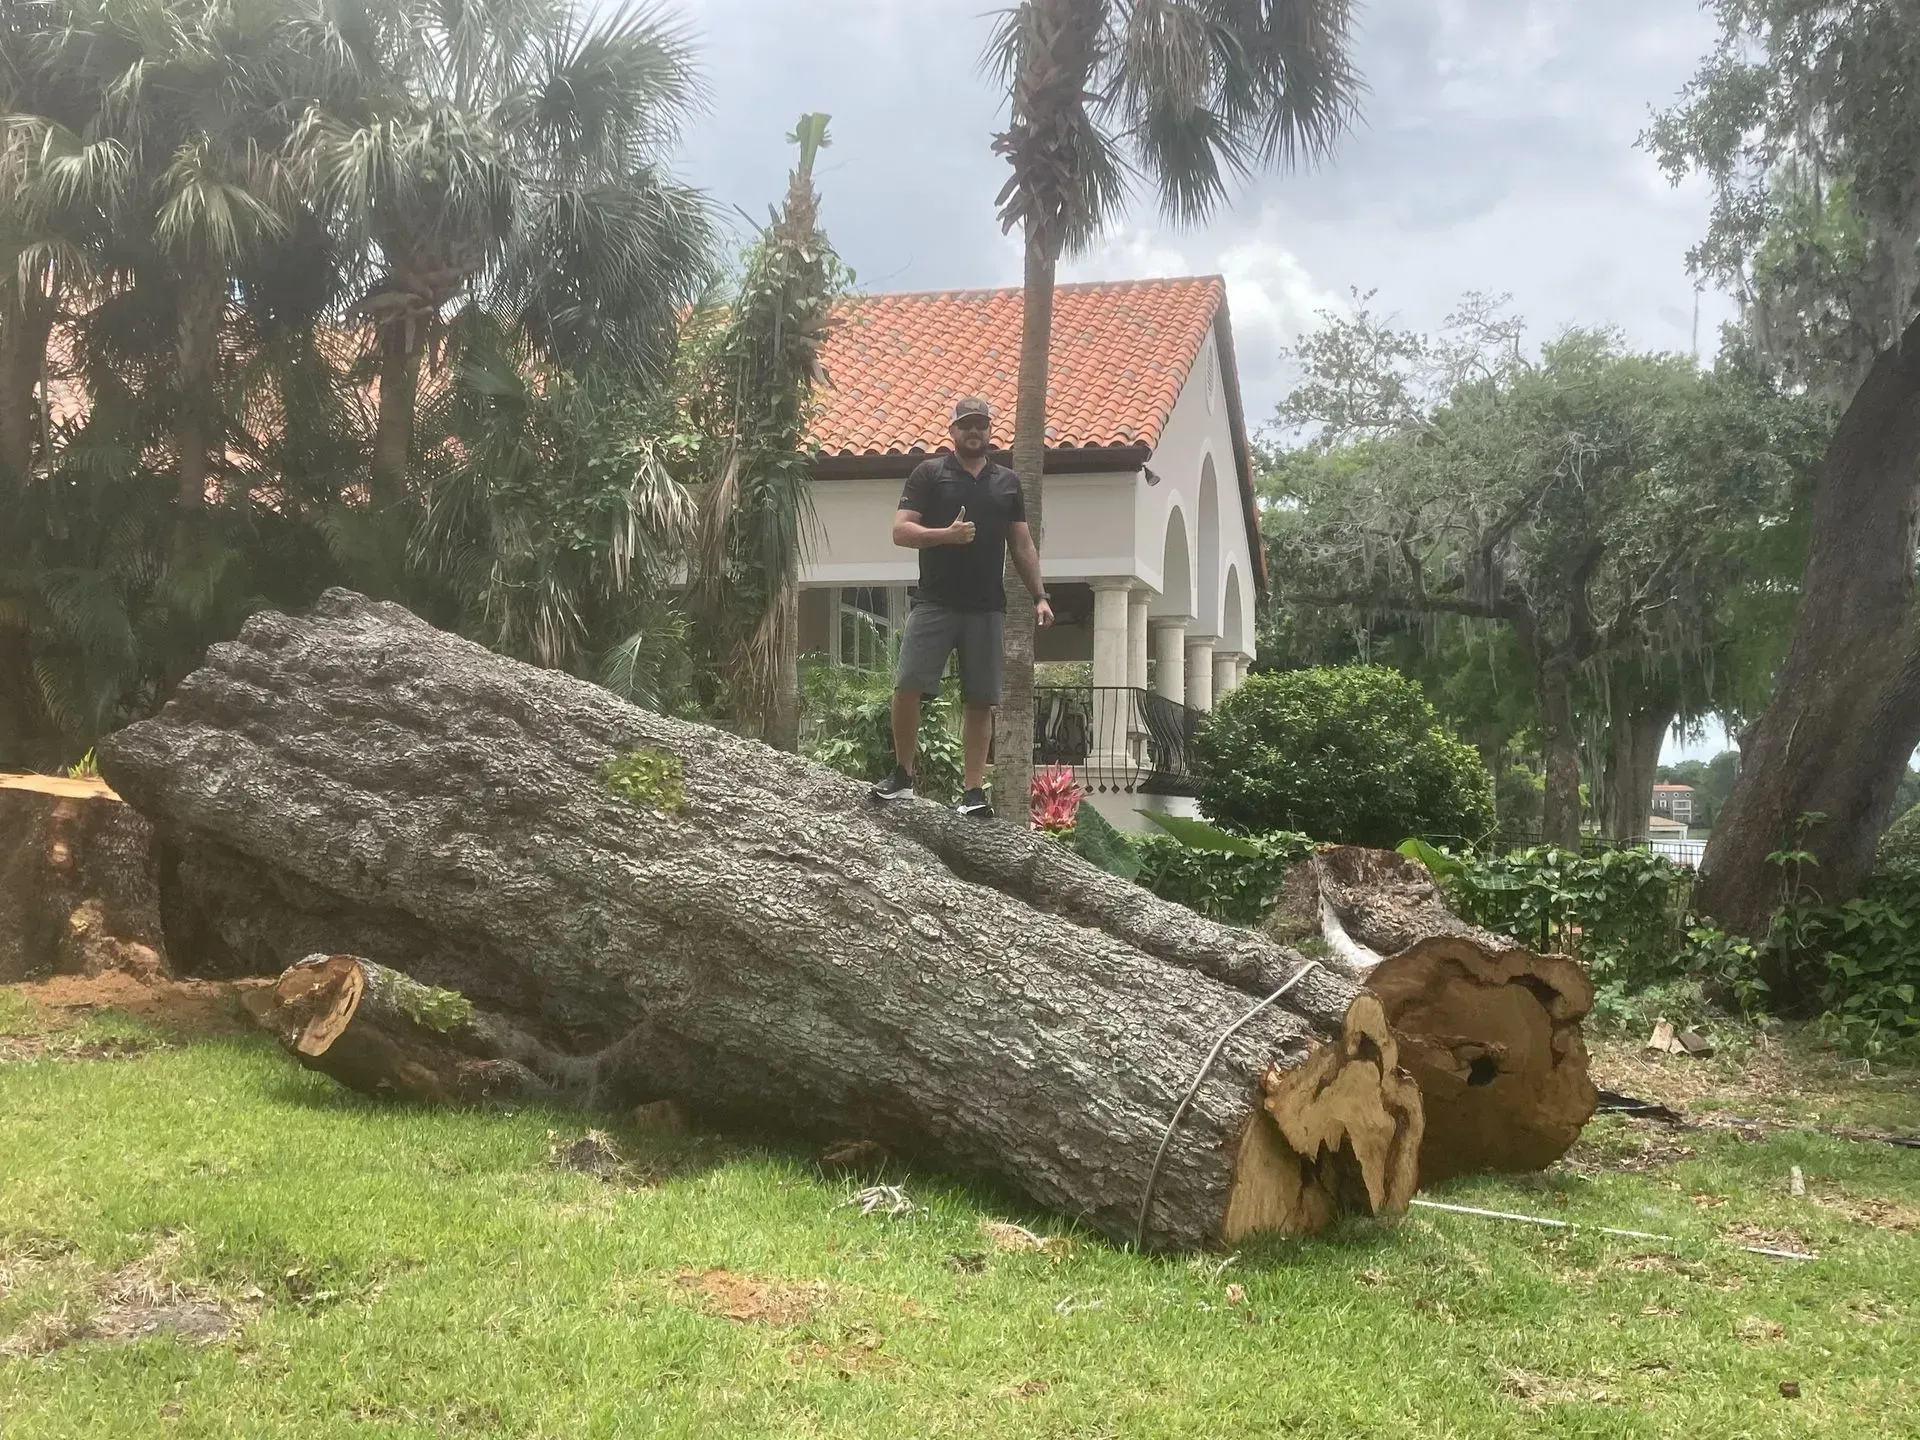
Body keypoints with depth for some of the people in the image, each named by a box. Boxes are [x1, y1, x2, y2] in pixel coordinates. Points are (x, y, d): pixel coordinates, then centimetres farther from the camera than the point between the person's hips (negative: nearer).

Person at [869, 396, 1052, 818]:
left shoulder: (1007, 482, 15)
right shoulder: (929, 473, 5)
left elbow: (1022, 544, 17)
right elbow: (901, 531, -2)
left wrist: (1039, 596, 8)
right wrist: (946, 535, -18)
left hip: (987, 608, 3)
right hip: (934, 603, -2)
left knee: (981, 702, 1)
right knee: (907, 687, -11)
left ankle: (974, 792, 4)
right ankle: (902, 776, 5)